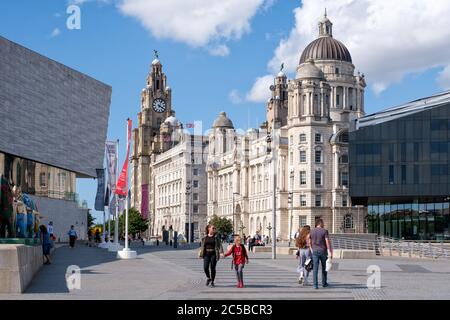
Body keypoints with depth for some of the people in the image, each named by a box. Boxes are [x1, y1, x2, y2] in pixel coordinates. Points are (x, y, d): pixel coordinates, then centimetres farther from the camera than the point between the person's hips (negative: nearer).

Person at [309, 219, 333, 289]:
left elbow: (310, 242, 13)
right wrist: (330, 252, -15)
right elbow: (327, 242, -15)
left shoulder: (312, 231, 5)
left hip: (315, 251, 3)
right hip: (323, 251, -2)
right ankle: (324, 283, 26)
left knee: (315, 269, -1)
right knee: (324, 267, 16)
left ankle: (315, 285, -7)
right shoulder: (325, 231, -8)